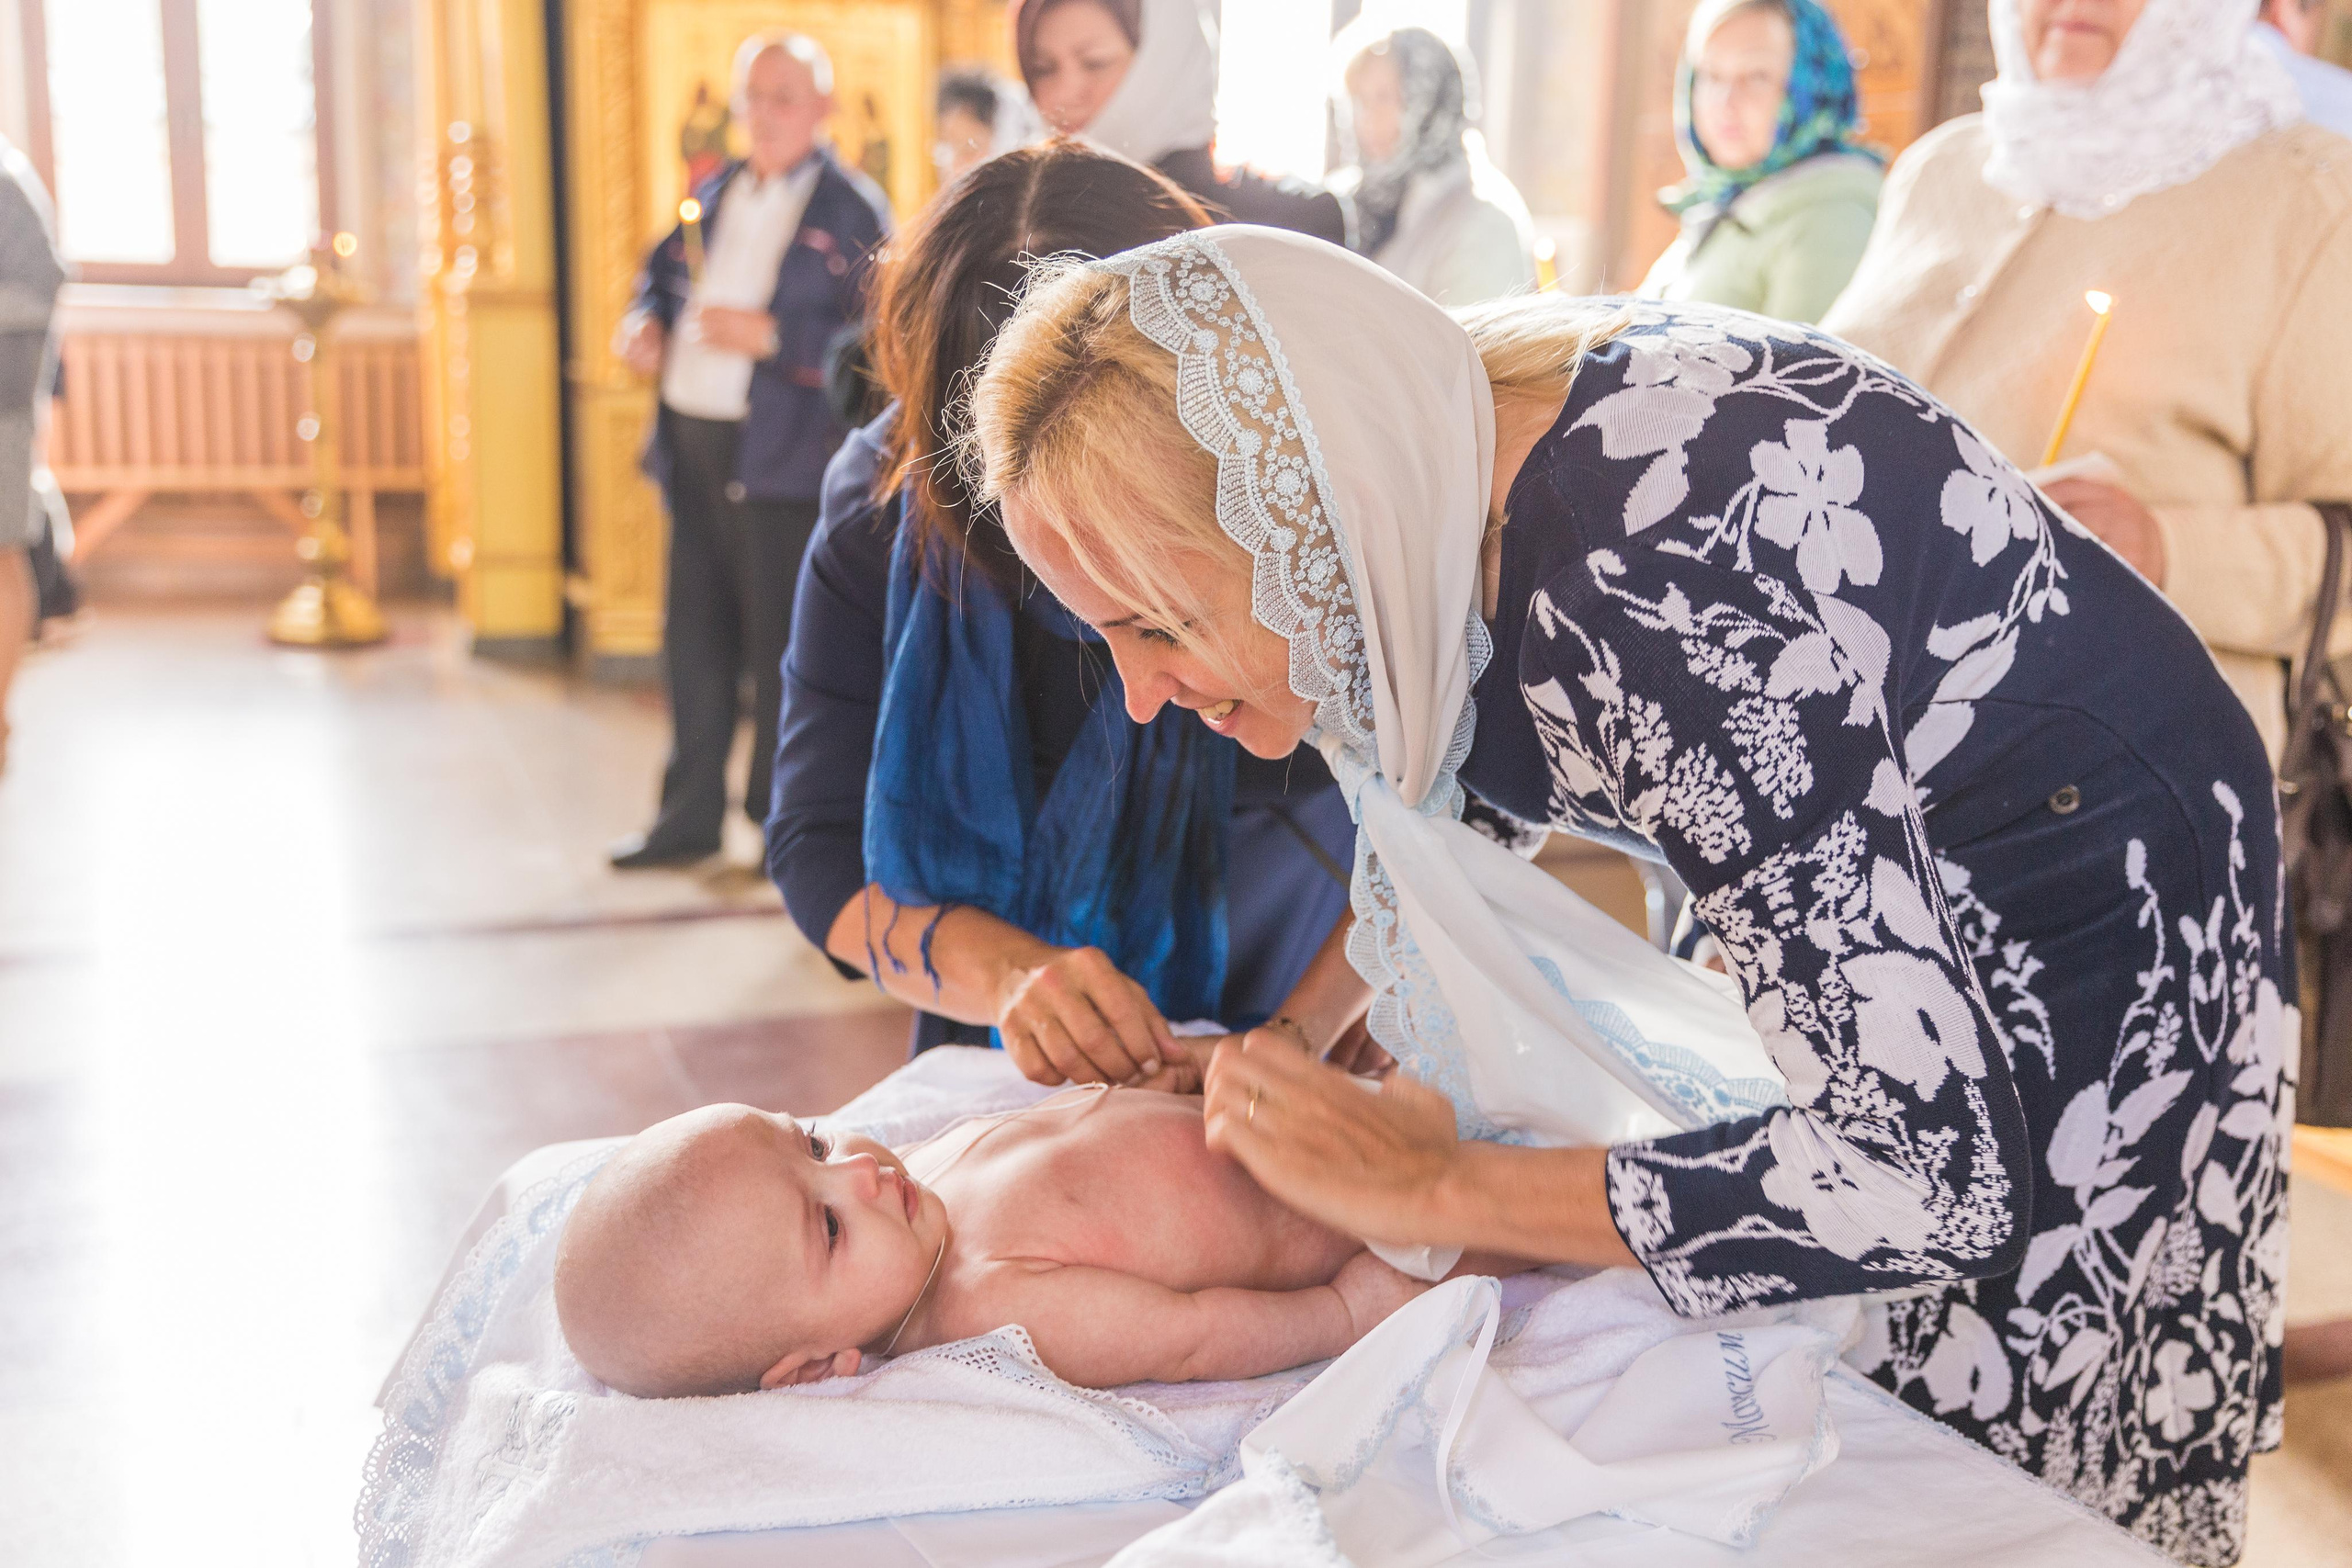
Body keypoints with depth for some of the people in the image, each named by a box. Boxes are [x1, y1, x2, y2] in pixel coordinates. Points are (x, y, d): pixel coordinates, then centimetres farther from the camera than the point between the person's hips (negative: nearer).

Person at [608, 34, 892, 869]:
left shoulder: (855, 211, -4)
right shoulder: (712, 196, 16)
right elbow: (663, 274, 30)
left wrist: (769, 335, -21)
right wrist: (644, 322, 9)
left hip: (784, 457, -6)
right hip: (692, 446, 7)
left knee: (781, 642, 0)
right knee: (694, 635, 12)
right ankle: (692, 811, 23)